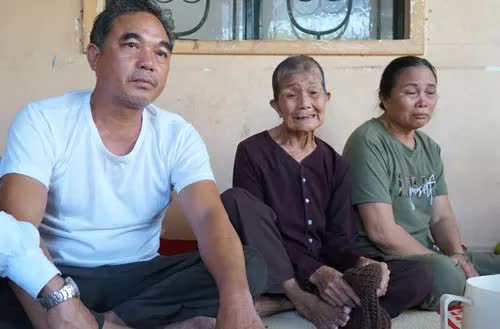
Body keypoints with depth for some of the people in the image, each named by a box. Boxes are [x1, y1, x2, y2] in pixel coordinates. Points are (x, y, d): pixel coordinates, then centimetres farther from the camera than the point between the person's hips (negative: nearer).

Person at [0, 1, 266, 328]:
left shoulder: (178, 135, -3)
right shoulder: (41, 121, -11)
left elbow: (211, 218, -18)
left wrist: (237, 299, -40)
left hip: (139, 277, 4)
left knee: (250, 267, -20)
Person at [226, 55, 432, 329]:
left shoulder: (335, 164, 10)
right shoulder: (252, 152, -4)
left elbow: (337, 238, 4)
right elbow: (256, 233, -12)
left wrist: (360, 263, -21)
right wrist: (316, 272, -26)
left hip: (325, 275, 5)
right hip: (273, 274, -4)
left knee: (418, 276, -16)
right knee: (234, 199, -28)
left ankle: (282, 305, -30)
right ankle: (303, 301, -26)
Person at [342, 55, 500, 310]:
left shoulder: (430, 148, 12)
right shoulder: (368, 142, -15)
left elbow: (442, 217, 10)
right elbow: (381, 231, -21)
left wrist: (457, 254, -11)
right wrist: (444, 262, -16)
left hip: (425, 253, 8)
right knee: (447, 276, -33)